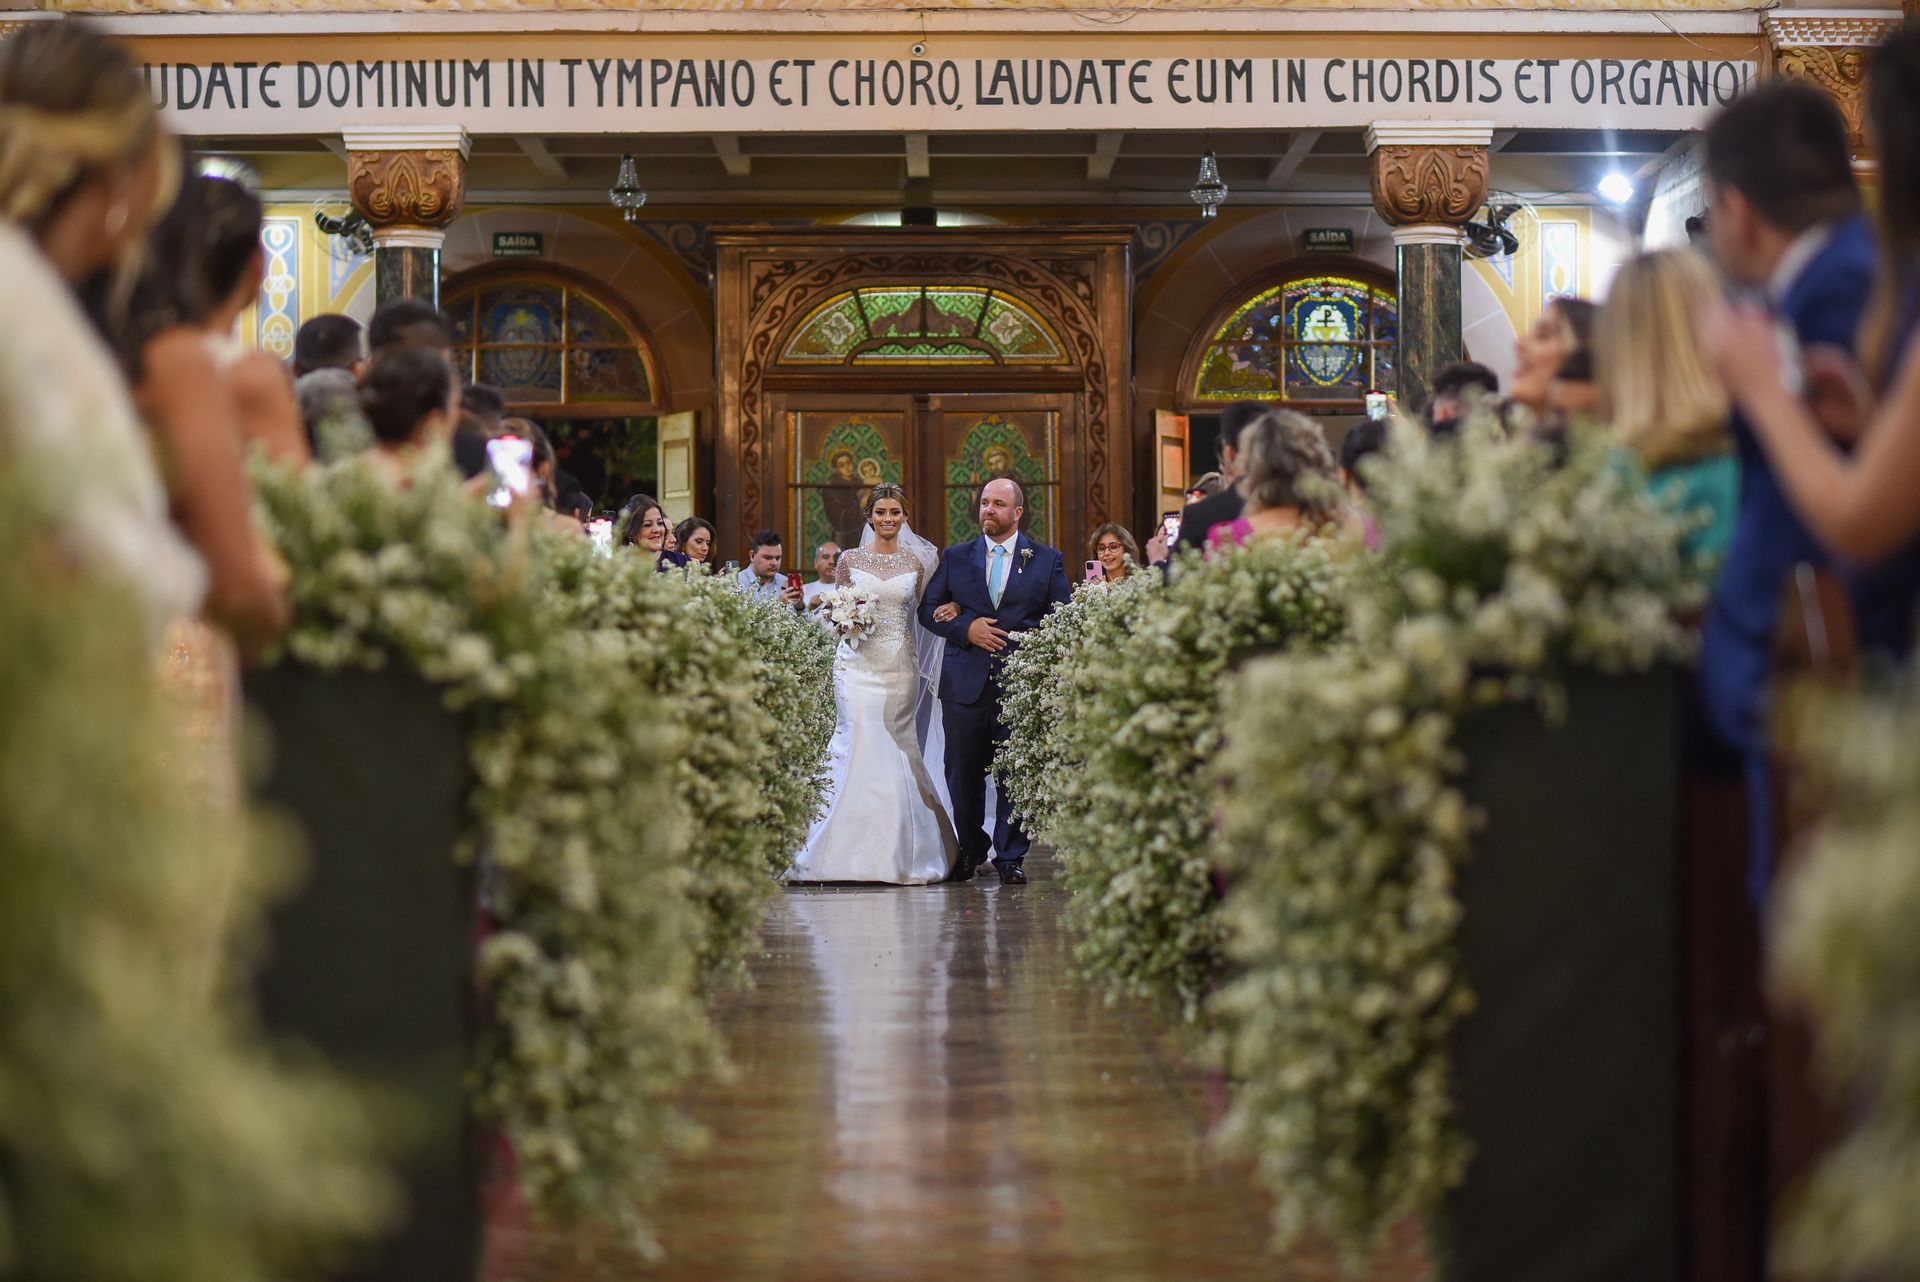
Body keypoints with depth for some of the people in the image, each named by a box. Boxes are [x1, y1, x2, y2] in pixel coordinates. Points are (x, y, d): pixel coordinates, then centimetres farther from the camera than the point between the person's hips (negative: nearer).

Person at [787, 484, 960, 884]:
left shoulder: (916, 562, 9)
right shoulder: (850, 560, 5)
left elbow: (921, 615, 14)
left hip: (901, 666, 1)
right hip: (859, 665, -1)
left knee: (898, 750, 0)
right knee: (860, 745, -11)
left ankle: (899, 854, 9)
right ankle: (855, 853, -7)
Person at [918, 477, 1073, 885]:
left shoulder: (1047, 560, 7)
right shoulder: (955, 558, 11)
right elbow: (927, 610, 7)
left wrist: (1009, 634, -9)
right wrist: (967, 628, -10)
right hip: (966, 682, 2)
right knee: (963, 772, 6)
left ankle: (1010, 857, 9)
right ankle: (970, 850, 23)